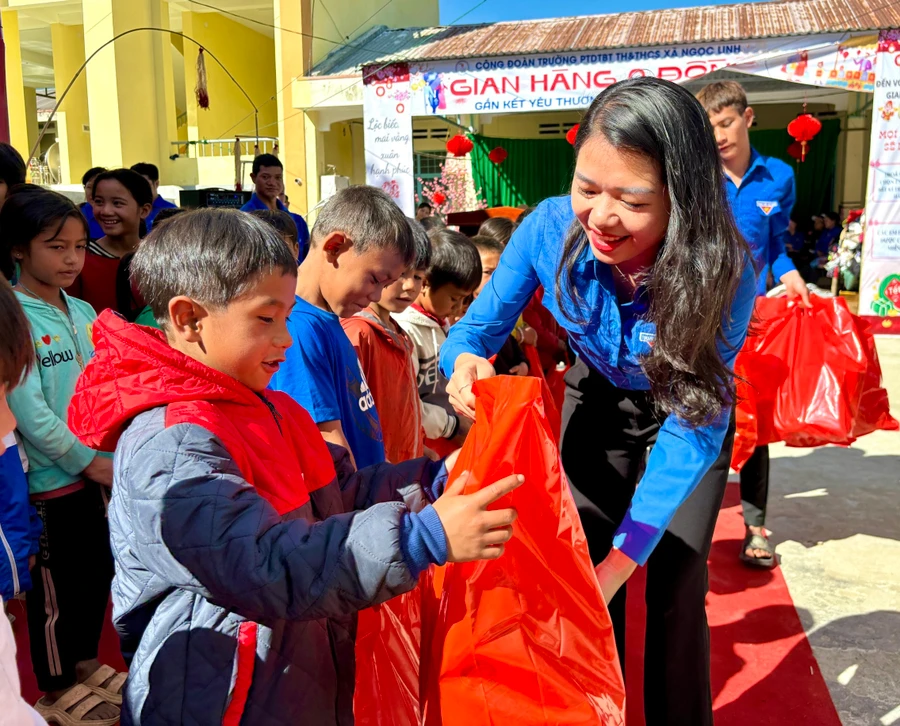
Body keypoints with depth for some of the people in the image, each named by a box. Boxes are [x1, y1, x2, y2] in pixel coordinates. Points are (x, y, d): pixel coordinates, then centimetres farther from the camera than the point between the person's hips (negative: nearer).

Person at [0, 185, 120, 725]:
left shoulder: (83, 312, 5)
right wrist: (90, 461, -15)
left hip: (96, 470, 7)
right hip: (47, 478, -6)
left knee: (98, 573, 19)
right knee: (55, 588, 9)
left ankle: (84, 662, 40)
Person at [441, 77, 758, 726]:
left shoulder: (723, 273, -34)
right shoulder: (551, 229, -28)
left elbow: (692, 426, -32)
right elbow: (479, 327, -16)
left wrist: (624, 556, -38)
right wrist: (466, 360, -42)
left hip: (686, 415, -2)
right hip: (597, 401, 2)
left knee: (675, 589, -3)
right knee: (585, 570, 5)